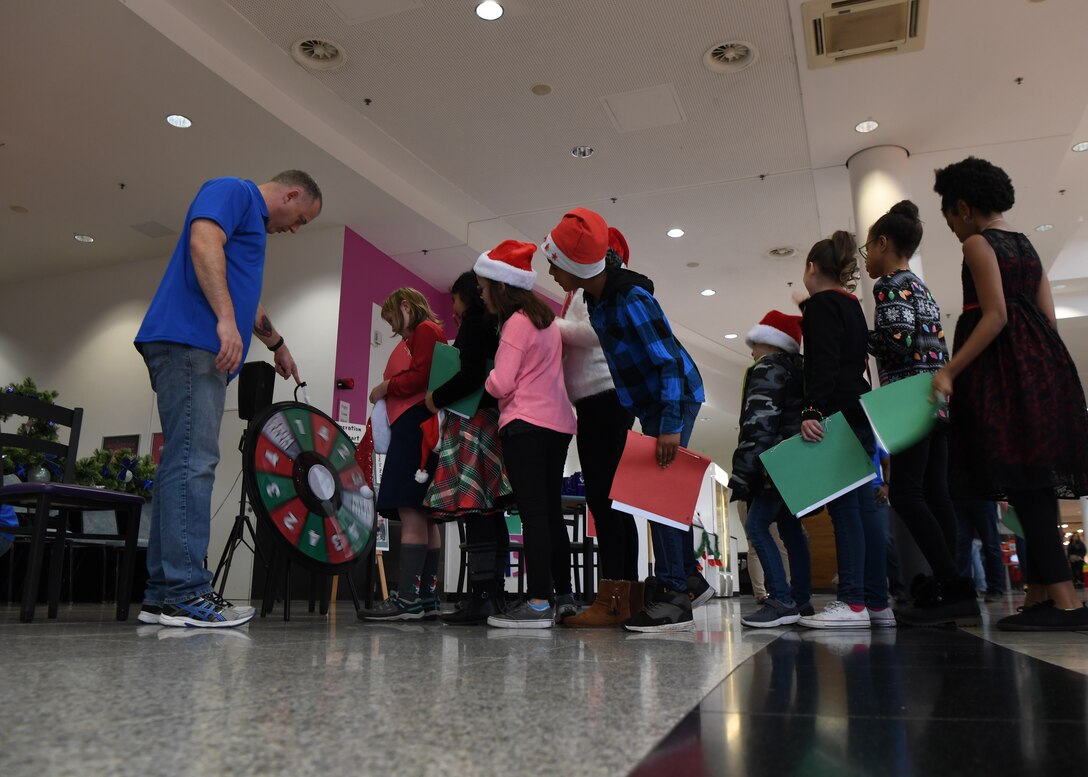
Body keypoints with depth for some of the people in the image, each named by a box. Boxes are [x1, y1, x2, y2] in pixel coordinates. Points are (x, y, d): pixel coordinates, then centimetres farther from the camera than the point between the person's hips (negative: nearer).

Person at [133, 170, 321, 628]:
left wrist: (277, 345, 52)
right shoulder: (232, 191, 3)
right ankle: (184, 592, -16)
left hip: (202, 352, 10)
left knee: (187, 464, 4)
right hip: (188, 341, -10)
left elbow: (247, 297, 43)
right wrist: (226, 319, -25)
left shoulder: (254, 223, 31)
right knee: (192, 463, -15)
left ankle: (163, 594, 5)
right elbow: (203, 242, -16)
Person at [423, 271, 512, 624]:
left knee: (474, 509, -13)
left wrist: (437, 398, -4)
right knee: (491, 512, 7)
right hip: (496, 421, 9)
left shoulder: (473, 321, -3)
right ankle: (494, 595, 9)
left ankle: (481, 597, -16)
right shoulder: (497, 324, 23)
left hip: (474, 422, -9)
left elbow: (471, 375, -16)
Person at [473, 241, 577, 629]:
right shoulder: (546, 318, 19)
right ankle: (563, 597, 18)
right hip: (558, 424, 9)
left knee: (532, 512, -11)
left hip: (526, 425, -9)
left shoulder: (516, 322, -8)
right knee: (551, 510, 12)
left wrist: (484, 379, 6)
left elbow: (501, 384, -14)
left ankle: (538, 603, -12)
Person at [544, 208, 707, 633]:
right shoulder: (596, 295, 0)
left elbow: (670, 360, -29)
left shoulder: (631, 300, -27)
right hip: (651, 402, 9)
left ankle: (675, 595, -9)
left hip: (675, 397, -9)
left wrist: (671, 425, -33)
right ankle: (689, 577, 24)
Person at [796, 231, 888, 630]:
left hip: (838, 415, -9)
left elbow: (823, 363, -18)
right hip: (859, 415, 9)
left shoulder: (821, 304, -4)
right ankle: (877, 602, 9)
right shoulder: (852, 305, 23)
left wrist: (812, 410, -25)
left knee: (844, 507, -12)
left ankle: (853, 602, -14)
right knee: (863, 505, 7)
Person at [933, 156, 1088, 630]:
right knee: (1034, 480, 6)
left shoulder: (978, 243, -5)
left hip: (1001, 366, -9)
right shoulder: (1025, 245, 20)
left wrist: (949, 371, -18)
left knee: (1021, 479, -12)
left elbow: (995, 315, -15)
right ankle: (1040, 595, 8)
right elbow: (1048, 318, 16)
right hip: (1040, 363, 9)